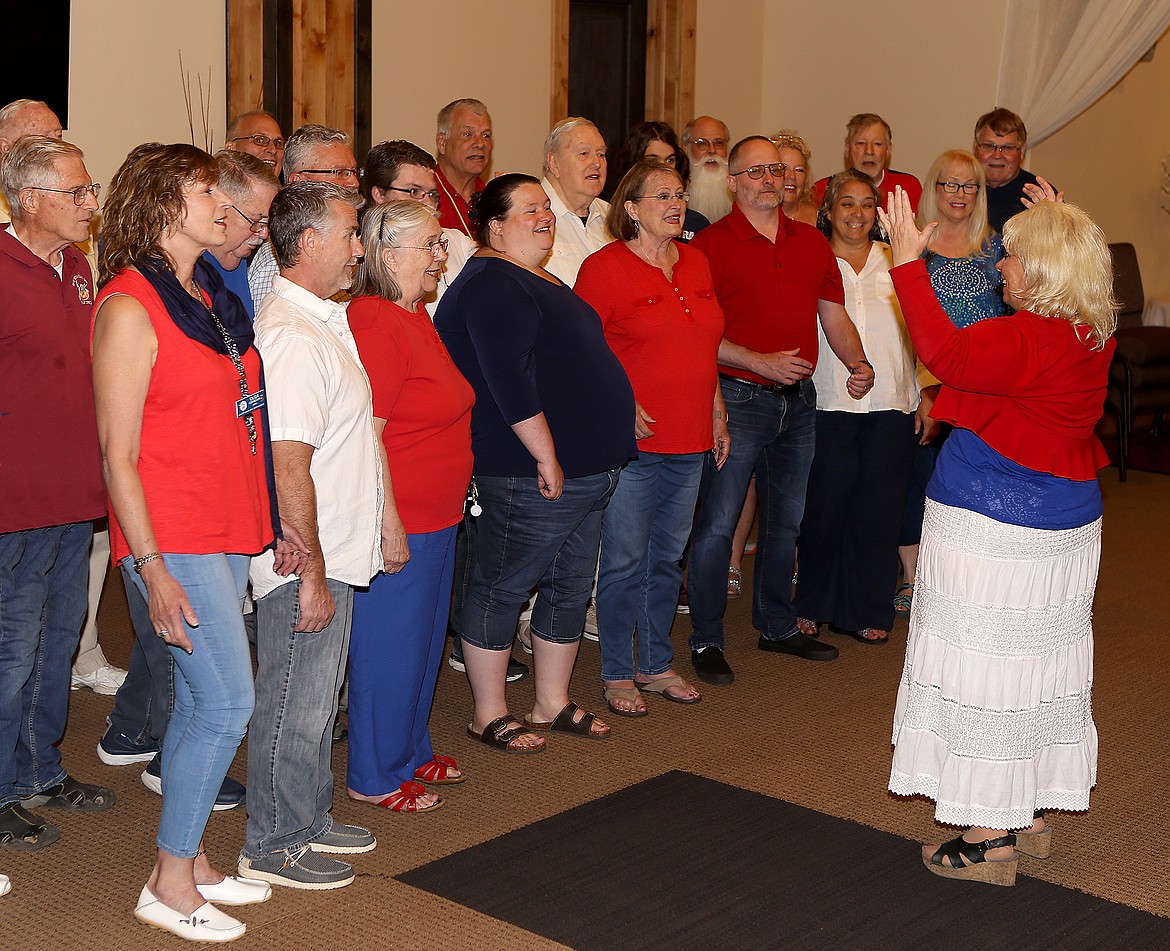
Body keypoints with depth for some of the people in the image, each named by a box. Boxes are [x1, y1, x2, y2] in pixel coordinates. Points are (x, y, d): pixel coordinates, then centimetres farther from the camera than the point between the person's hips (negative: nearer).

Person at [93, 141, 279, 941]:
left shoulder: (212, 296, 13)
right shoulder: (130, 307, -11)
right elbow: (119, 454, -13)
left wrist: (270, 519, 15)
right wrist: (153, 567, -17)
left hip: (227, 531, 8)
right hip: (173, 538, -8)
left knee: (199, 701, 13)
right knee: (228, 703, -7)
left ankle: (192, 860, 25)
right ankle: (169, 886, 6)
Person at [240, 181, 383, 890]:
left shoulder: (324, 321, 12)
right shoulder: (294, 335, -21)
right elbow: (290, 465, -24)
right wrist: (312, 573, -21)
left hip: (334, 555, 10)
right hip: (306, 564, -10)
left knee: (319, 696, 20)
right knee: (295, 706, 3)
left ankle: (310, 820, 34)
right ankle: (275, 846, 18)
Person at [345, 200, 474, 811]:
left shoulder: (416, 316, 12)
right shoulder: (375, 324, -20)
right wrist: (388, 525, -22)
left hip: (435, 518, 10)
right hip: (397, 523, -10)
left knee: (425, 639, 20)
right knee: (389, 645, 3)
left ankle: (410, 753, 36)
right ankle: (376, 777, 18)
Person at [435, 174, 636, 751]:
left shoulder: (538, 281, 18)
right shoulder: (493, 286, -15)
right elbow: (509, 382, -24)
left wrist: (598, 456, 23)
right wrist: (548, 458, -23)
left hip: (585, 467, 11)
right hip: (532, 475, -11)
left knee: (570, 586, 16)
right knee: (502, 588, 2)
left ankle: (552, 705, 29)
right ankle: (488, 716, 14)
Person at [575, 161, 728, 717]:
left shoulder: (695, 264, 12)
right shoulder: (604, 267, -8)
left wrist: (718, 418, 16)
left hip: (689, 444, 6)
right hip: (632, 442, -6)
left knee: (668, 559, 14)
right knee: (624, 562, 1)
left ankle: (656, 665, 28)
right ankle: (616, 675, 15)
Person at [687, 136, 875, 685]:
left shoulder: (812, 243, 11)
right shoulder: (711, 244, -7)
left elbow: (834, 316, 15)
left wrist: (857, 363, -3)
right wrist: (762, 363, -20)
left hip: (799, 401, 6)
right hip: (739, 398, -6)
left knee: (786, 521, 16)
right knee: (718, 523, -3)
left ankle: (777, 626, 31)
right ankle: (706, 640, 7)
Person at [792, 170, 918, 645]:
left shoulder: (895, 262, 12)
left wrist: (925, 393, 10)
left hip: (890, 408, 2)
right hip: (829, 405, -2)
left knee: (878, 510, 6)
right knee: (822, 507, 0)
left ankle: (867, 611, 18)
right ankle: (809, 606, 17)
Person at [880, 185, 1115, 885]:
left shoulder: (1028, 338, -22)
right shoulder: (1095, 335, 5)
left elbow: (946, 353, -35)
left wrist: (909, 263, -29)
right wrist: (1060, 225, 32)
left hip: (995, 529, -9)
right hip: (1067, 520, 9)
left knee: (986, 668, -1)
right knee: (1042, 661, 17)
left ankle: (990, 839, 6)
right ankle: (1033, 816, 29)